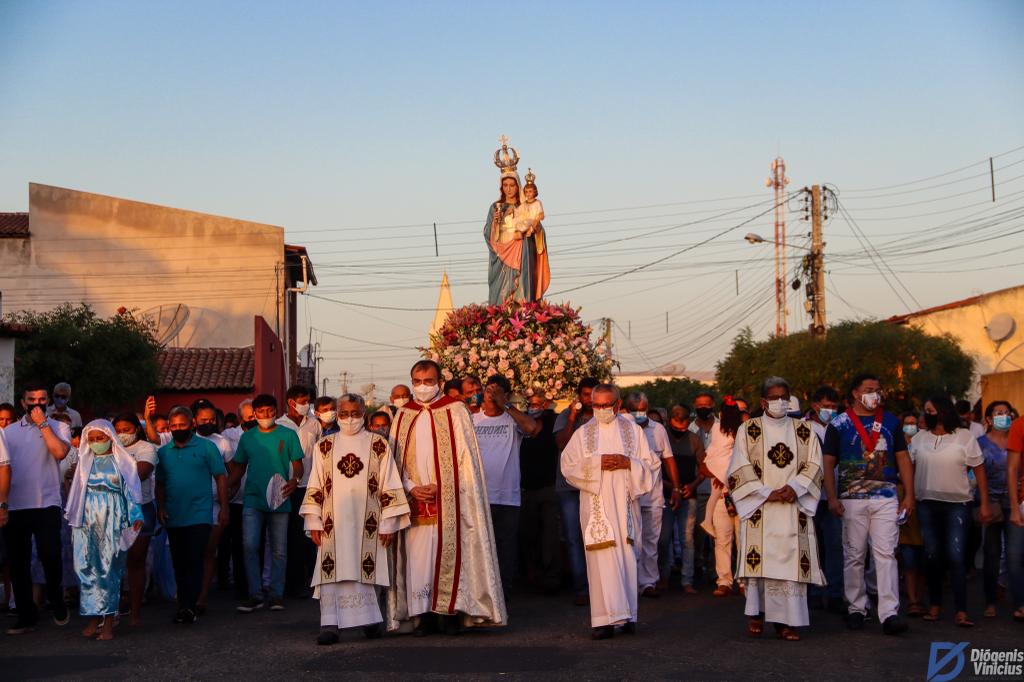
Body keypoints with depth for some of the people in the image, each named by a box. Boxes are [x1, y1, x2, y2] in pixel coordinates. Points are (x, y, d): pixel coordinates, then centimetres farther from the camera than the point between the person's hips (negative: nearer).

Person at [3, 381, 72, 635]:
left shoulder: (58, 427, 6)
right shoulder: (9, 431, 15)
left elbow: (60, 452, -15)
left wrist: (42, 423, -9)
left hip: (46, 504, -3)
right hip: (14, 506, 3)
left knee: (50, 556, -10)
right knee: (17, 562, 5)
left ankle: (57, 602, 16)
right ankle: (26, 616, 16)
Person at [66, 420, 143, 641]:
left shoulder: (122, 461, 5)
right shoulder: (85, 462, 13)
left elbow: (131, 490, 3)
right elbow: (77, 490, 15)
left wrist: (136, 517, -5)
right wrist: (73, 518, 11)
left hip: (112, 521, -3)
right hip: (87, 520, 3)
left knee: (109, 569, -3)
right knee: (86, 567, -3)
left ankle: (108, 622, -2)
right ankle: (94, 618, 3)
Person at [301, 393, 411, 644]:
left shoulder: (378, 445, 5)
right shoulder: (325, 446, 11)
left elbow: (389, 487, 4)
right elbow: (315, 487, 11)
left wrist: (388, 524, -1)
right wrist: (314, 521, 4)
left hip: (367, 520, -1)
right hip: (334, 521, 1)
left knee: (364, 570, 0)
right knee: (332, 569, -7)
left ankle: (369, 620, 12)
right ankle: (330, 624, -10)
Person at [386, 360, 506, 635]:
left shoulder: (456, 411, 2)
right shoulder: (403, 415, 13)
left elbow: (466, 457, -2)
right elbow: (396, 459, 10)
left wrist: (439, 487, -11)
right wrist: (411, 488, -6)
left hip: (448, 500, -3)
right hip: (415, 500, 3)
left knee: (450, 553, -4)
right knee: (417, 556, -1)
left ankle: (452, 611, 3)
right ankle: (423, 613, 4)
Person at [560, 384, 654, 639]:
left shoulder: (632, 430, 11)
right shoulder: (583, 433, 9)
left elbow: (648, 464, 9)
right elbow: (568, 465, 1)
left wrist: (628, 463, -9)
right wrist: (598, 463, -11)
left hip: (625, 502, 1)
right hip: (596, 503, -1)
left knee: (627, 556, 1)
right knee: (602, 558, -9)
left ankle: (627, 615, 8)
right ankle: (606, 618, -12)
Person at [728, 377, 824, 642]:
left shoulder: (804, 431, 13)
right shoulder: (748, 430, 6)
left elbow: (814, 465, 7)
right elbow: (740, 468, 0)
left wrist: (794, 487, -11)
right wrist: (767, 492, -11)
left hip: (793, 508, 2)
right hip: (759, 508, -1)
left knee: (791, 559, -6)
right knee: (759, 558, -7)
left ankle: (785, 620, -4)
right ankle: (756, 614, 2)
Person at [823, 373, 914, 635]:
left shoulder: (891, 421, 11)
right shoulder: (839, 424, 3)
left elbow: (903, 458, 13)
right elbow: (828, 464, 2)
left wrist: (909, 495, 5)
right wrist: (832, 498, -7)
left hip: (886, 498, 1)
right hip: (852, 499, -1)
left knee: (886, 554, -7)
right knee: (854, 556, 5)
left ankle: (889, 613, -10)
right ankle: (857, 608, 17)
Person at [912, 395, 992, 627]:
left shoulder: (964, 436, -1)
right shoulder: (919, 440, 8)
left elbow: (979, 470, 0)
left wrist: (984, 504, -4)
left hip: (957, 504, -3)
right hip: (927, 505, 3)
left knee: (955, 557, -10)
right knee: (933, 557, 7)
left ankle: (961, 612, -8)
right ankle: (934, 606, 18)